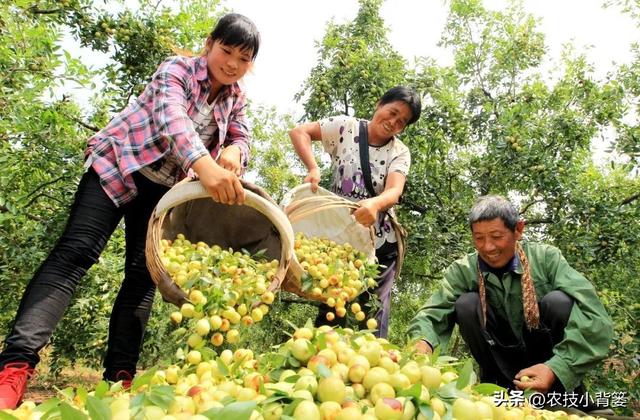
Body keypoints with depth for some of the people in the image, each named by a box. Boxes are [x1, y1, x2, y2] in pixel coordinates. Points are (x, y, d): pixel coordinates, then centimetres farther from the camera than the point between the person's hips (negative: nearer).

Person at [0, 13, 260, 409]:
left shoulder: (236, 98, 3)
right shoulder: (178, 69, -16)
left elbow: (242, 137, 11)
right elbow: (172, 117, -36)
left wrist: (234, 153, -18)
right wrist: (205, 164, -57)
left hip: (165, 187, 5)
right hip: (119, 165, -5)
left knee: (144, 273, -2)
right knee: (76, 252, -21)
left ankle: (119, 375, 1)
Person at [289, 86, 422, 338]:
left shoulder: (400, 153, 0)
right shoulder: (346, 127, -1)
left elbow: (394, 191, -17)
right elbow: (299, 132, -3)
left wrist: (375, 204, -41)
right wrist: (312, 167, -20)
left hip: (378, 241, 1)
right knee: (331, 301, 4)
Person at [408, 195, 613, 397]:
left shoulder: (546, 258, -15)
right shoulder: (463, 271, -11)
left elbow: (594, 317, -26)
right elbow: (434, 313, -20)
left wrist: (558, 368, -39)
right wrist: (423, 342, -44)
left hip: (547, 361, -1)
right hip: (501, 364, 1)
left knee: (560, 301, -26)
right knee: (466, 304, -22)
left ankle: (560, 391, -9)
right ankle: (500, 383, -9)